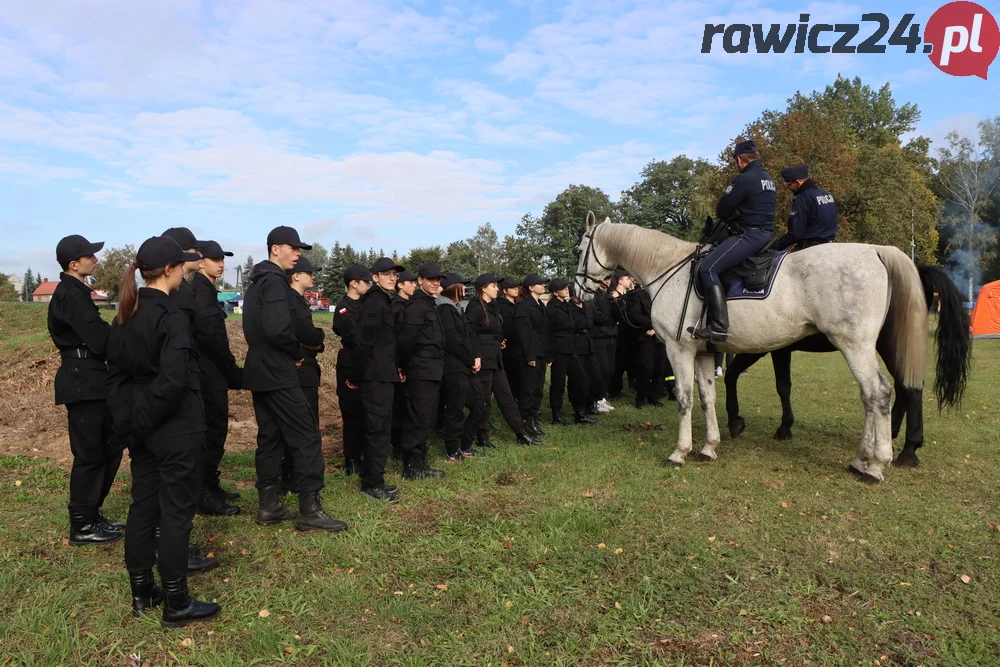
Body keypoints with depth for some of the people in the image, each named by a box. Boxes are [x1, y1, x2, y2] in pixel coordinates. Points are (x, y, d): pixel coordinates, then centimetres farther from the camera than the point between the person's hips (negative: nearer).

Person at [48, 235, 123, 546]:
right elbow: (100, 340, -21)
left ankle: (92, 515, 27)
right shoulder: (70, 295, -16)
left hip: (92, 379, 10)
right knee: (89, 455, -1)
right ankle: (82, 527, 12)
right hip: (82, 382, -10)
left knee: (110, 447, 15)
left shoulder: (77, 292, 15)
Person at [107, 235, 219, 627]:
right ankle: (176, 604, 12)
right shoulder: (172, 318, -18)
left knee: (143, 505, 16)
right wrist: (142, 421, -12)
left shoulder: (124, 317, 7)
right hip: (176, 429, -8)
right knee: (176, 510, 1)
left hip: (142, 429, 8)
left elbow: (116, 372, 11)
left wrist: (127, 420, 10)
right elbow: (172, 381, -25)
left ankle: (141, 593, 29)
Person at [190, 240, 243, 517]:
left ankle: (209, 487, 26)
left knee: (212, 430, 16)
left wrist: (230, 371, 13)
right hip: (208, 374, -10)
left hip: (209, 373, 10)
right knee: (212, 431, -5)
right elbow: (210, 335, -23)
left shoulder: (204, 289, 17)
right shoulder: (201, 291, -15)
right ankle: (205, 497, 1)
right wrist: (234, 372, -16)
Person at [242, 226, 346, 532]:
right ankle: (309, 510, -3)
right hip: (278, 374, -10)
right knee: (306, 436, -6)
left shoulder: (257, 281, 18)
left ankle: (269, 506, 18)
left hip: (260, 371, 10)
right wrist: (298, 353, -9)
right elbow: (278, 329, -26)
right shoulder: (275, 281, -14)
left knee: (270, 437, 13)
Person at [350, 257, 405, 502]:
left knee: (377, 427, 14)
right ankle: (374, 483, 2)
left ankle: (371, 479, 23)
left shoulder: (382, 301, 17)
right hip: (376, 376, -10)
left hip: (381, 374, 10)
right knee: (380, 428, -6)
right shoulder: (374, 303, -15)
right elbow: (363, 342, -20)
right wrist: (355, 377, -17)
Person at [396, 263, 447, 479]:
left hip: (432, 372, 10)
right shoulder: (417, 305, -14)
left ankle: (418, 463, 24)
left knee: (426, 420, 14)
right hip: (422, 372, -10)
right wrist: (405, 366, -11)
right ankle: (413, 467, 5)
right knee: (420, 420, -4)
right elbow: (406, 338, -22)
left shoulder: (429, 304, 17)